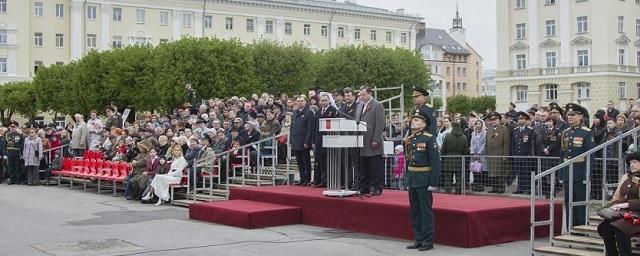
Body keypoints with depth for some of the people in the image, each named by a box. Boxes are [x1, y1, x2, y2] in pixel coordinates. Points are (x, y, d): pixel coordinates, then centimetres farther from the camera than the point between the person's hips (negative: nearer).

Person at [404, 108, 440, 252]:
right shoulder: (408, 139, 10)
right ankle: (418, 240, 21)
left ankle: (428, 241, 6)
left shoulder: (429, 139, -10)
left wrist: (433, 183, -17)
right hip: (411, 179, 7)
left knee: (426, 211, -1)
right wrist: (408, 179, 14)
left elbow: (435, 162, -14)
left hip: (424, 180, -7)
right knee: (415, 211, 12)